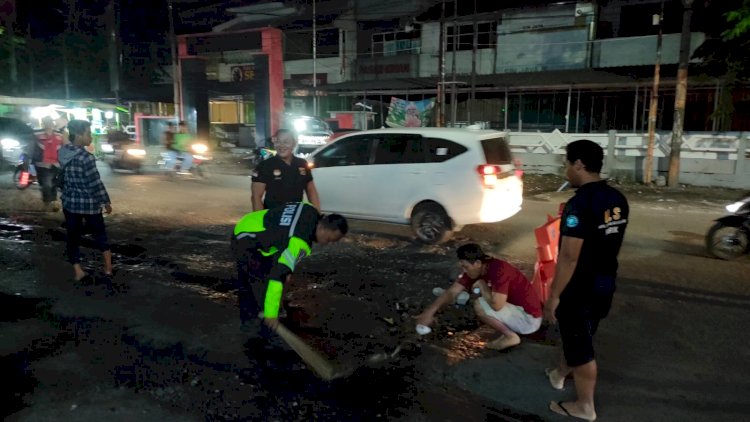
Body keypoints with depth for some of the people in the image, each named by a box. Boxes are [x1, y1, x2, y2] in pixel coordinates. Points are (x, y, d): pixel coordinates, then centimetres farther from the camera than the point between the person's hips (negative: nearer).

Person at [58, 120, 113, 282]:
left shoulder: (63, 153, -1)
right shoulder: (86, 157, -22)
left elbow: (63, 179, 9)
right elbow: (96, 183, -18)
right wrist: (106, 201, -7)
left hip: (70, 202, 6)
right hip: (89, 203, -5)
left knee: (73, 236, 13)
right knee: (100, 234, 12)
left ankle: (77, 271, 17)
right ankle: (108, 267, 19)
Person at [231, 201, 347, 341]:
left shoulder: (311, 212, -4)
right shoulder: (299, 242, -29)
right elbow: (278, 275, -31)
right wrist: (271, 313, -26)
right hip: (246, 244, -10)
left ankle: (248, 319, 37)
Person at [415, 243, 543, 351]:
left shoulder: (499, 269, -27)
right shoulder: (475, 270, -2)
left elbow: (496, 305, -34)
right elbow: (452, 292, -2)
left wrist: (482, 285, -17)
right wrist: (429, 312, -11)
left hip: (529, 318, -9)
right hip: (517, 308, 9)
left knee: (480, 305, -20)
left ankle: (511, 336, -5)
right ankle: (509, 331, 9)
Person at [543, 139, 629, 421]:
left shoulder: (579, 204, -26)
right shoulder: (618, 200, 2)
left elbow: (569, 256, -26)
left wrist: (554, 295, -18)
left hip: (580, 287, -8)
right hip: (605, 283, 9)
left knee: (580, 344, 8)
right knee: (577, 334, 26)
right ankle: (560, 374, 47)